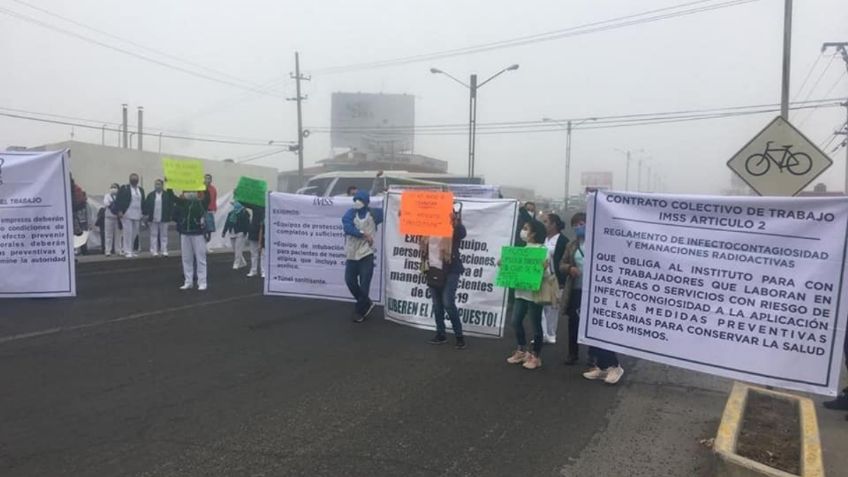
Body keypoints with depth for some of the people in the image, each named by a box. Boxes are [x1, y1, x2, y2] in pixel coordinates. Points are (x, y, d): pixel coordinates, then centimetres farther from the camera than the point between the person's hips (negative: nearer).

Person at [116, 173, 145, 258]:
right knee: (128, 232, -6)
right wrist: (120, 211, -14)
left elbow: (143, 202, 16)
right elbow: (119, 200, -6)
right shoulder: (124, 188, -1)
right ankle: (127, 252, -2)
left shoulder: (141, 189, 15)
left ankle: (132, 251, 16)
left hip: (137, 215, 5)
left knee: (135, 234, 7)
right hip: (126, 215, -5)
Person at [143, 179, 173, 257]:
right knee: (154, 235, 5)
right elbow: (145, 205, 5)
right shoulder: (150, 195, 5)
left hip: (163, 219, -1)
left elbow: (171, 206, 0)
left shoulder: (167, 195, 0)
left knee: (164, 235, 5)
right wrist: (146, 214, -4)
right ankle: (154, 251, 9)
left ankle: (164, 251, 10)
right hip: (153, 219, 1)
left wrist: (170, 215, -4)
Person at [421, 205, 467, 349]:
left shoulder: (452, 222, -8)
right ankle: (440, 334, 22)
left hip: (450, 269, -5)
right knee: (437, 304, 11)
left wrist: (455, 221, -44)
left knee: (448, 303, -8)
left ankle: (459, 336, 5)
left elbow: (462, 233, -26)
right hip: (433, 268, 5)